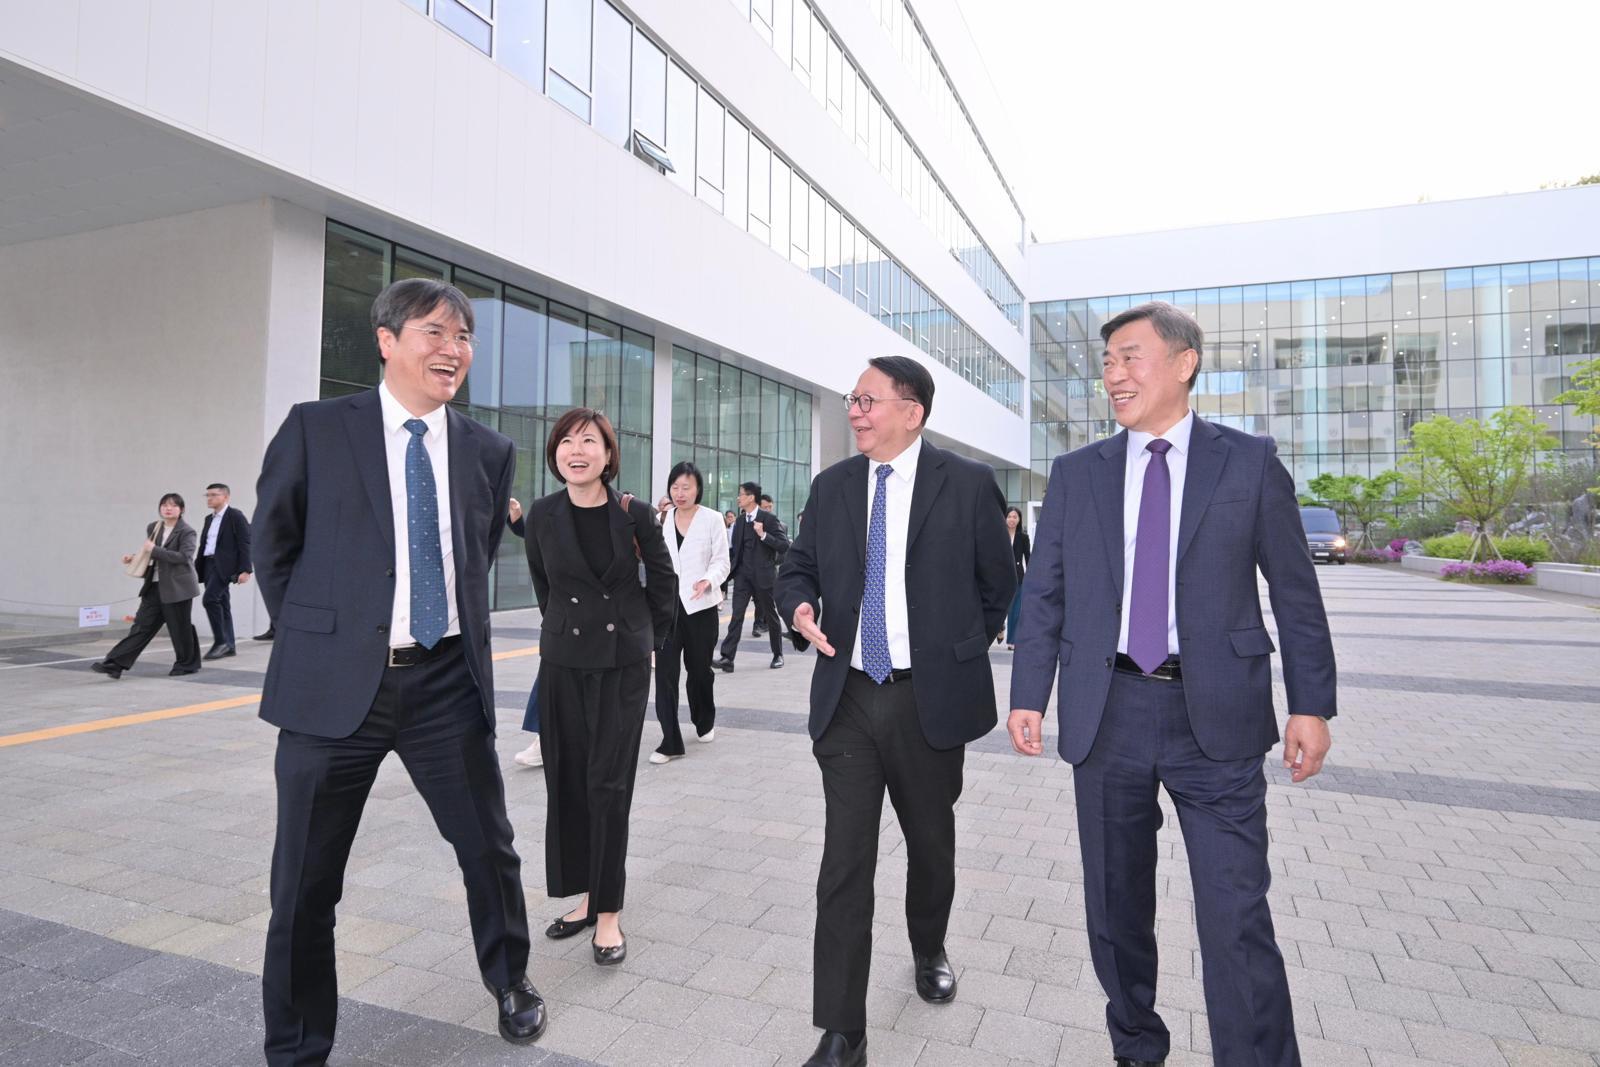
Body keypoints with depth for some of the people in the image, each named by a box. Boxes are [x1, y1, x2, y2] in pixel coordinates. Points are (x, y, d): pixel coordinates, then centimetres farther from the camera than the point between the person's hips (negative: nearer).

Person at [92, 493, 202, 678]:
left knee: (180, 628, 3)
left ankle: (187, 664, 20)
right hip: (155, 586, 6)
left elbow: (184, 556, -21)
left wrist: (154, 549, -20)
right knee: (141, 625, 3)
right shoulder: (153, 528, 11)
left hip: (177, 587, -6)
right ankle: (115, 664, 1)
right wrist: (135, 558, 6)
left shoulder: (187, 532, -8)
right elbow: (151, 555, 24)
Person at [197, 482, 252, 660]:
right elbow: (203, 545, 21)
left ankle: (221, 641, -11)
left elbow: (245, 543, -11)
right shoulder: (209, 518, 18)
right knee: (221, 604, 9)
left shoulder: (235, 515, -5)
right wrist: (196, 568, 15)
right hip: (209, 564, 8)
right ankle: (228, 646, 12)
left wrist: (245, 570, -17)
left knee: (209, 599, -19)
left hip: (224, 565, -8)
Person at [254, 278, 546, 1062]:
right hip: (334, 683, -2)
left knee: (490, 849, 13)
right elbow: (271, 546, 6)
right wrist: (317, 635, 6)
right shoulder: (315, 429, -2)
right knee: (306, 881, 9)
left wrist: (461, 635, 13)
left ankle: (510, 982, 40)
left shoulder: (489, 452, 5)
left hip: (447, 681, 2)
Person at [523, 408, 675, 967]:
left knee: (609, 783, -2)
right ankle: (587, 893, 25)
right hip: (563, 660, 3)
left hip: (624, 661, -3)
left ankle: (608, 911, 9)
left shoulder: (633, 513, -8)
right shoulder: (543, 514, -1)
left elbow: (663, 579, 4)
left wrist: (652, 636, 7)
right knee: (567, 780, 8)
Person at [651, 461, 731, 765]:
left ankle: (704, 722, 37)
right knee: (665, 670, -7)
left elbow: (721, 561, -4)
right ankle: (670, 740, -1)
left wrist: (708, 580, -22)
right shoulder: (661, 518, 5)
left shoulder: (711, 519, -3)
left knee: (699, 668, 13)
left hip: (699, 605, -1)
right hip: (665, 603, 2)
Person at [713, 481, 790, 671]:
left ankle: (778, 655, 26)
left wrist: (763, 534, -24)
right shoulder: (739, 520, 9)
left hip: (763, 574, -4)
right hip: (743, 573, 4)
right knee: (737, 614, -6)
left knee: (770, 615, 9)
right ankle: (727, 657, -10)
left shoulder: (769, 519, -9)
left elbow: (784, 546, -14)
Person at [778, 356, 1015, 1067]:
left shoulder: (967, 483, -4)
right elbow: (798, 568, 11)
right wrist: (800, 607, -10)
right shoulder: (831, 487, 5)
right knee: (844, 863, 0)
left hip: (930, 698, -1)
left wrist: (964, 653, 9)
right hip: (847, 697, 2)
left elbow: (999, 584, 6)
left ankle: (928, 951, 48)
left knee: (932, 843, 19)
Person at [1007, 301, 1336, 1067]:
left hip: (1217, 717, -2)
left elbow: (1294, 591, 3)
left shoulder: (1250, 462, 2)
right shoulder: (1076, 473, 6)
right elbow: (1044, 594, 6)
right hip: (1107, 711, 2)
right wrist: (1028, 695, 1)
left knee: (1237, 918, -2)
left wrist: (1312, 703, 0)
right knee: (1116, 907, 14)